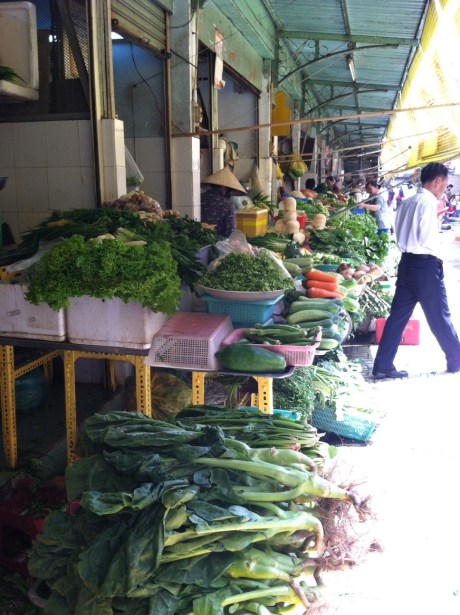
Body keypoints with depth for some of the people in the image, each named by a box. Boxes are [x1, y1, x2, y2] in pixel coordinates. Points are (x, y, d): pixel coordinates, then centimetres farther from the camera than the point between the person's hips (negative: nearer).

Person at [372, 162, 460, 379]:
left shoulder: (407, 202, 13)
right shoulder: (429, 201, -12)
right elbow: (426, 238, -19)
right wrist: (436, 251, 0)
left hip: (407, 262, 8)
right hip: (425, 265, -8)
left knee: (398, 315, 7)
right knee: (440, 316, 7)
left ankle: (382, 366, 6)